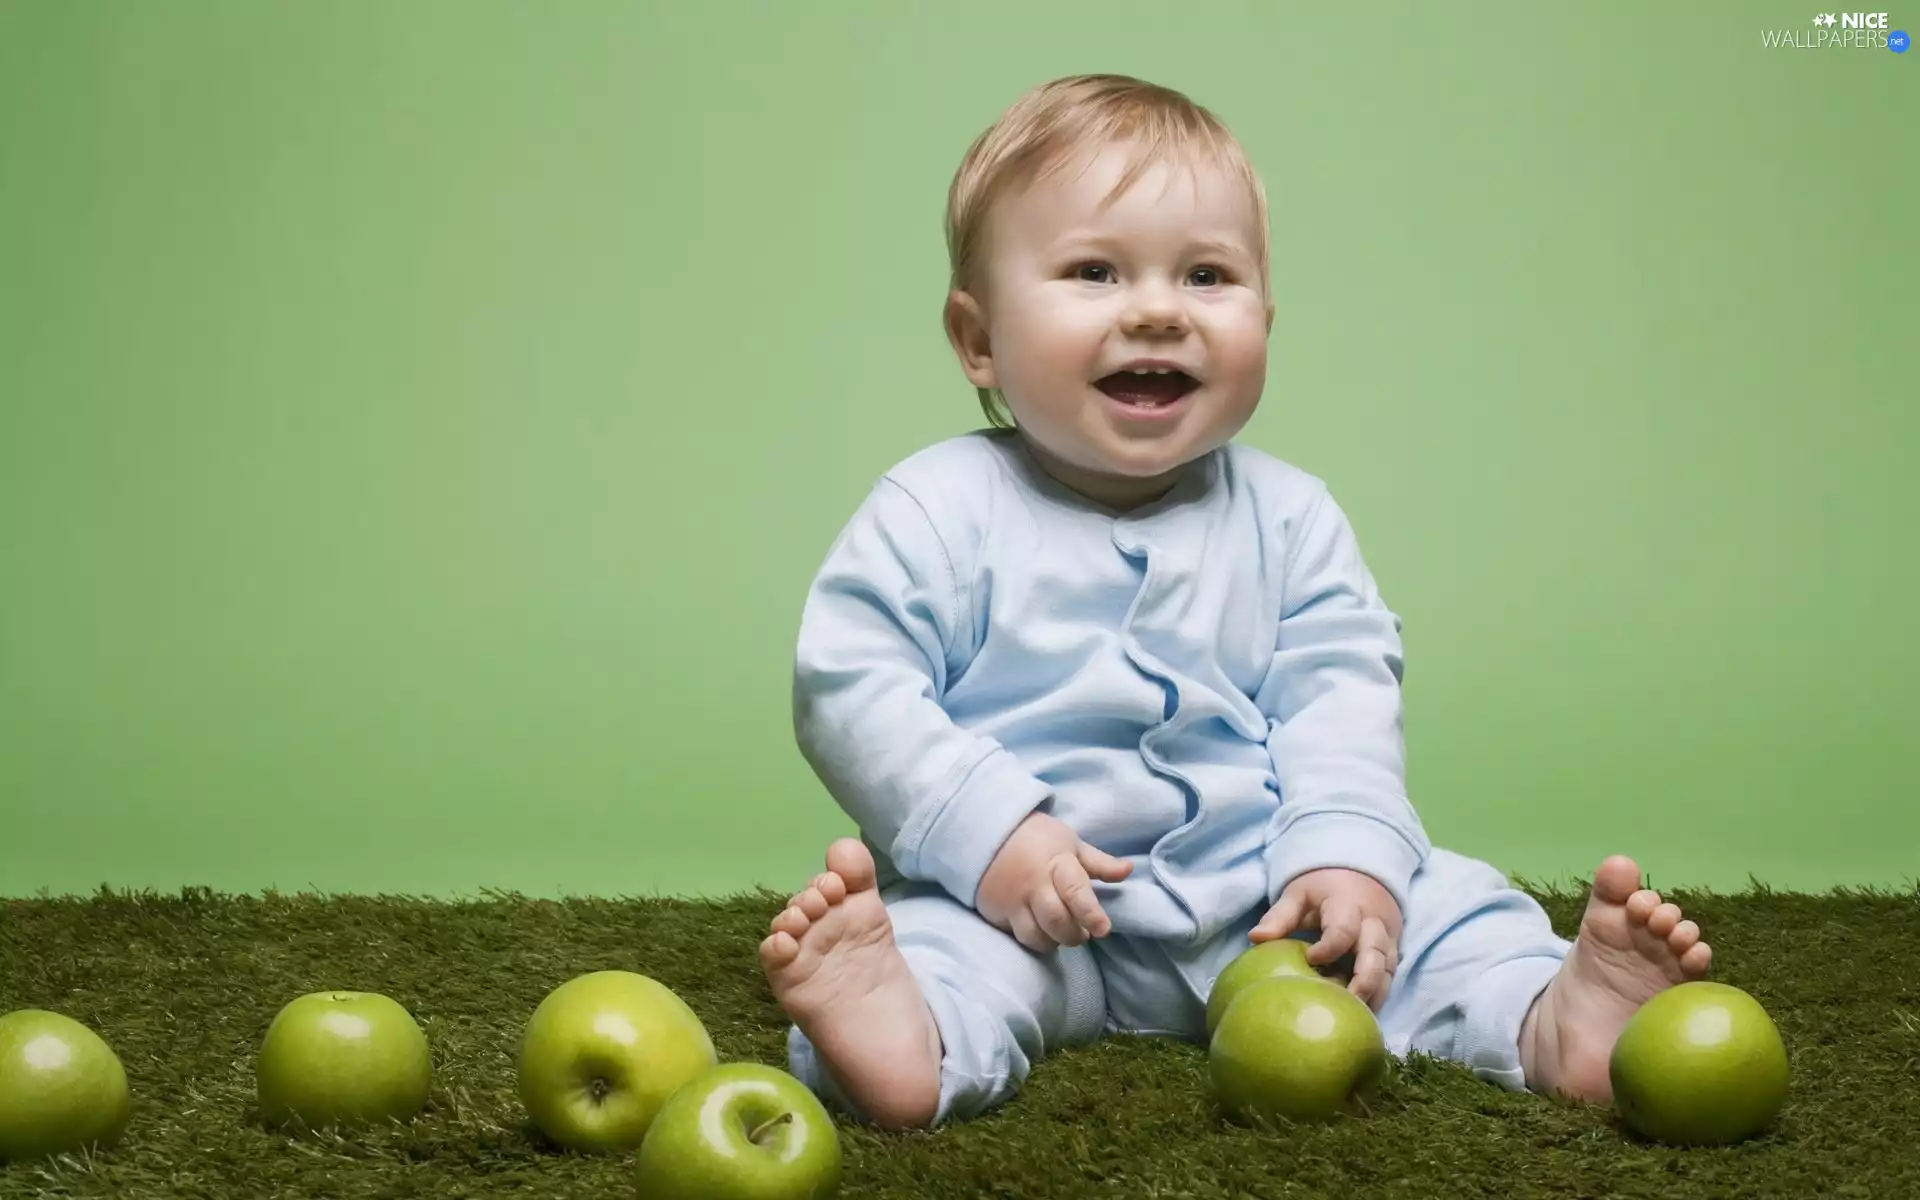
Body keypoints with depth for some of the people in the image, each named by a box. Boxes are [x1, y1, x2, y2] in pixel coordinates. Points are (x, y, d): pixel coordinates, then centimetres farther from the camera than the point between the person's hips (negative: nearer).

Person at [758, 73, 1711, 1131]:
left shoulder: (1287, 517, 6)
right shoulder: (941, 509, -5)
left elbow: (1340, 694, 1)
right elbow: (851, 684, -10)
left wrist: (1347, 852, -17)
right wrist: (991, 832, -21)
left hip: (1257, 889, 4)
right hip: (1022, 905, -4)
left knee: (1439, 904, -10)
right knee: (934, 930, -32)